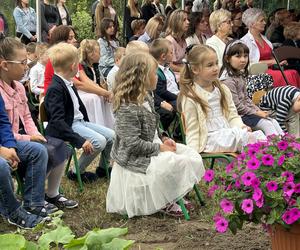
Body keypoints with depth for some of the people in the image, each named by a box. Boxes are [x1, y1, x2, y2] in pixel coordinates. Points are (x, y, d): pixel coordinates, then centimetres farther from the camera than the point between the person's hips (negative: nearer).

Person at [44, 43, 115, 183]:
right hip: (68, 126, -10)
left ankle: (103, 168, 25)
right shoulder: (55, 88, -21)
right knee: (99, 141, -24)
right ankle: (77, 172, -7)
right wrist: (80, 141, -34)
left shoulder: (69, 84, 10)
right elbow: (58, 121, -28)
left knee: (111, 136, 4)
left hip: (80, 121, 10)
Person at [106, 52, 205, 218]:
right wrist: (159, 147, -20)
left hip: (153, 146, 10)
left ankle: (172, 196, 12)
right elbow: (133, 143, -27)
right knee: (179, 164, -26)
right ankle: (164, 202, -4)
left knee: (192, 157, 2)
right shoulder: (128, 109, -25)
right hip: (136, 159, -10)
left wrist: (163, 139, 3)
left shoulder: (146, 99, 7)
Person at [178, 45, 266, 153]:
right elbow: (192, 131, -5)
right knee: (241, 136, -30)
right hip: (209, 139, -6)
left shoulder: (223, 90, 16)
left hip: (228, 134, 6)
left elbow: (232, 115, 16)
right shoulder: (190, 98, -4)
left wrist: (241, 126, -6)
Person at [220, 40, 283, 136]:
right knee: (267, 125, -16)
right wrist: (256, 113, -13)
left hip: (246, 111, 9)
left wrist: (259, 111, 5)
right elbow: (236, 105, -20)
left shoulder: (240, 75, 11)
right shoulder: (228, 80, -19)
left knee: (274, 122, 2)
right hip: (238, 115, -9)